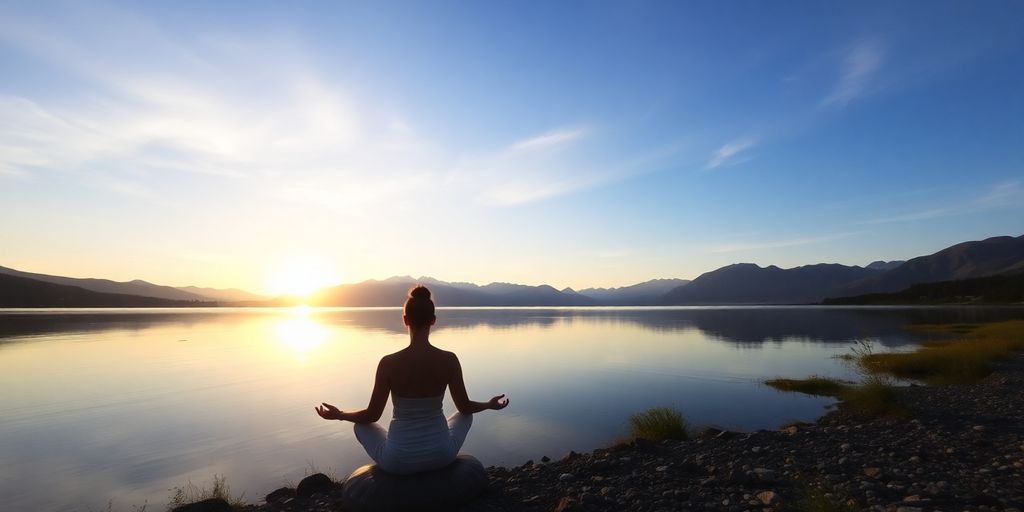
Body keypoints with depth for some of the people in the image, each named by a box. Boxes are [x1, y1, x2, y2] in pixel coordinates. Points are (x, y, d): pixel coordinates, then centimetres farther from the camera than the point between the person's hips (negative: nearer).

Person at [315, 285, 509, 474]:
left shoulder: (389, 363, -17)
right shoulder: (449, 360, -14)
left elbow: (372, 415, -7)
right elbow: (465, 407, -3)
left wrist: (338, 415, 13)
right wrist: (490, 404, 18)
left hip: (398, 461, -1)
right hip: (441, 455, 1)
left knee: (360, 425, 29)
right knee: (466, 416, 32)